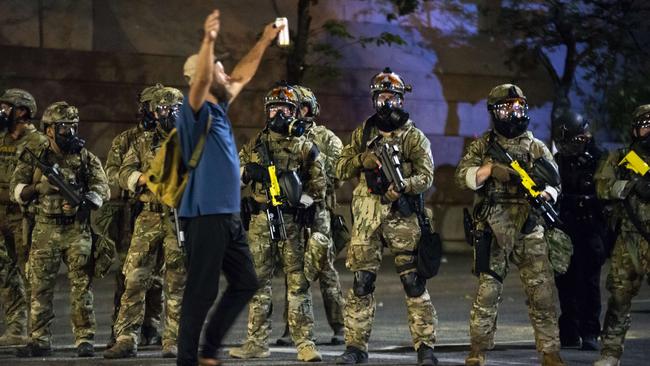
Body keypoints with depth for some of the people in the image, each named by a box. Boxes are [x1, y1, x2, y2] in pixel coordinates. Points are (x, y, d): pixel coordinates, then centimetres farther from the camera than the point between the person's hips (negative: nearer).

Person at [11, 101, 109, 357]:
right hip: (45, 230, 1)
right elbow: (17, 192, 5)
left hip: (77, 230, -1)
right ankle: (40, 341, 9)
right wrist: (39, 187, -13)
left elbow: (102, 189, -1)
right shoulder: (35, 158, 6)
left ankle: (85, 340, 1)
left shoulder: (86, 158, 6)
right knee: (40, 286, 1)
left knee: (81, 286, -3)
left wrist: (81, 203, -18)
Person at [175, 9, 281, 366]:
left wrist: (265, 42, 30)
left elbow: (243, 76, 29)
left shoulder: (219, 109, 15)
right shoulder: (197, 111, -10)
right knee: (201, 292, -6)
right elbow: (200, 79, -31)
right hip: (205, 215, -10)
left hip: (230, 216, 10)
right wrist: (208, 40, -44)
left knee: (245, 283, 14)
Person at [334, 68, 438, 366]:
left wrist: (403, 186, -23)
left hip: (402, 216, -3)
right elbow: (341, 169, 13)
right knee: (361, 282, 3)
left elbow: (426, 175, -5)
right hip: (366, 216, 3)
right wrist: (362, 160, -7)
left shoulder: (413, 136, 4)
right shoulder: (362, 133, 14)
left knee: (413, 282, -6)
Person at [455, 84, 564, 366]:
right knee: (487, 293, 1)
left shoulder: (537, 148, 10)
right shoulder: (482, 146, 8)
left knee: (542, 292, -3)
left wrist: (544, 195, -17)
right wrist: (490, 168, -18)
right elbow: (463, 176, -3)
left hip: (530, 231, 1)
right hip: (493, 231, -1)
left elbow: (555, 183, 6)